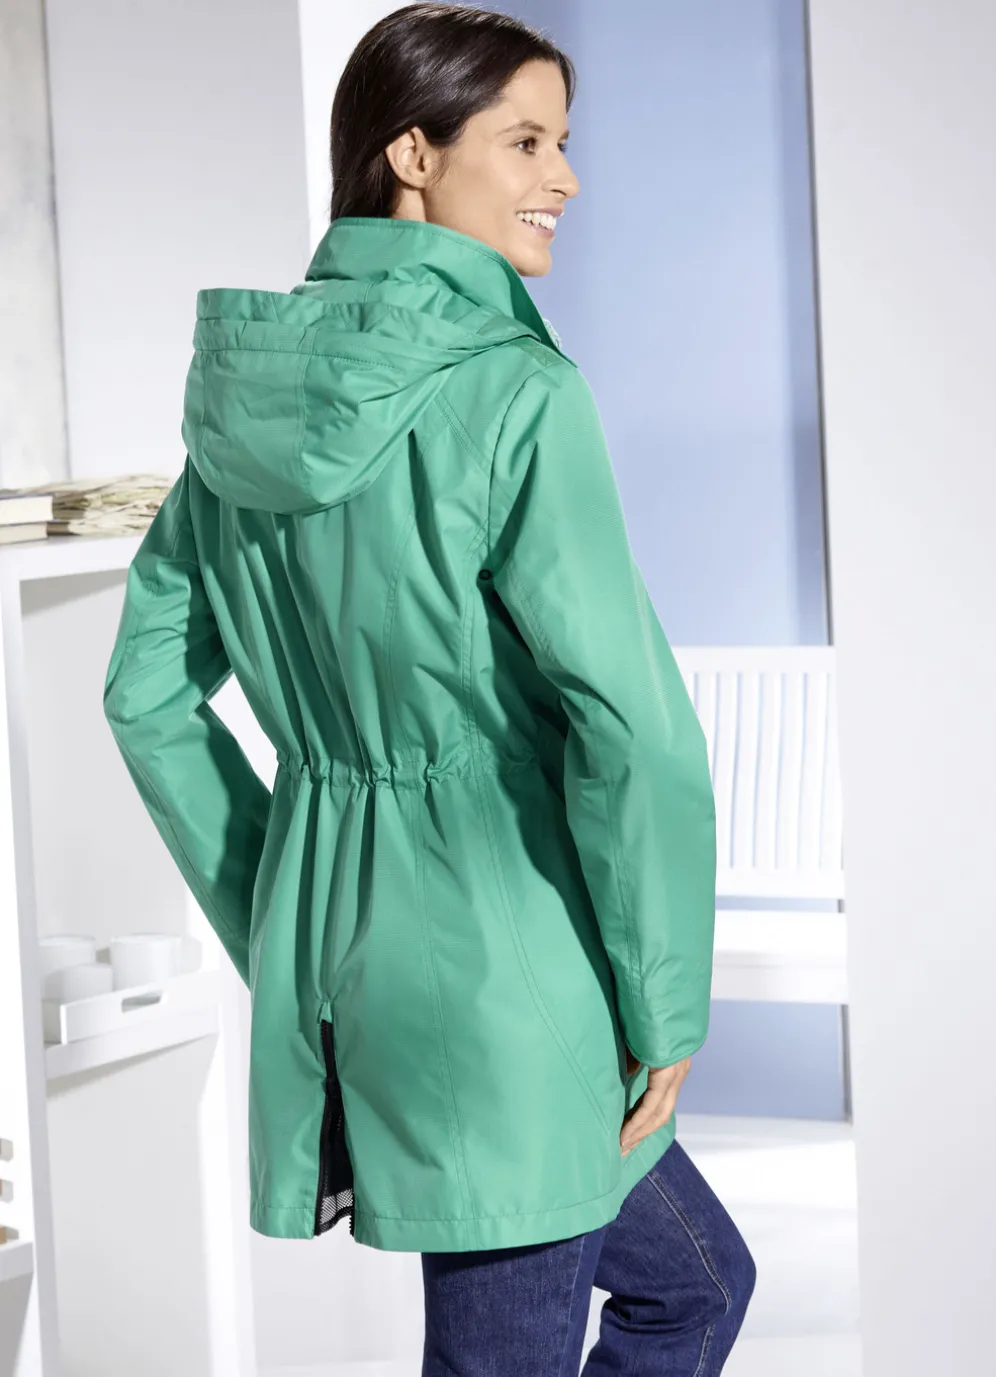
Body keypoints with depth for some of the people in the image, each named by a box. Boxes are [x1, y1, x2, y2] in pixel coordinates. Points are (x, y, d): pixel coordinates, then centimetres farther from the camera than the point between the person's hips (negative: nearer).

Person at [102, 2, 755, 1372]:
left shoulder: (254, 389, 6)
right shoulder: (514, 394, -17)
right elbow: (632, 728, -21)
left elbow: (151, 694, 10)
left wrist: (280, 928, 16)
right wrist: (664, 1005, -10)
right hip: (498, 951, -8)